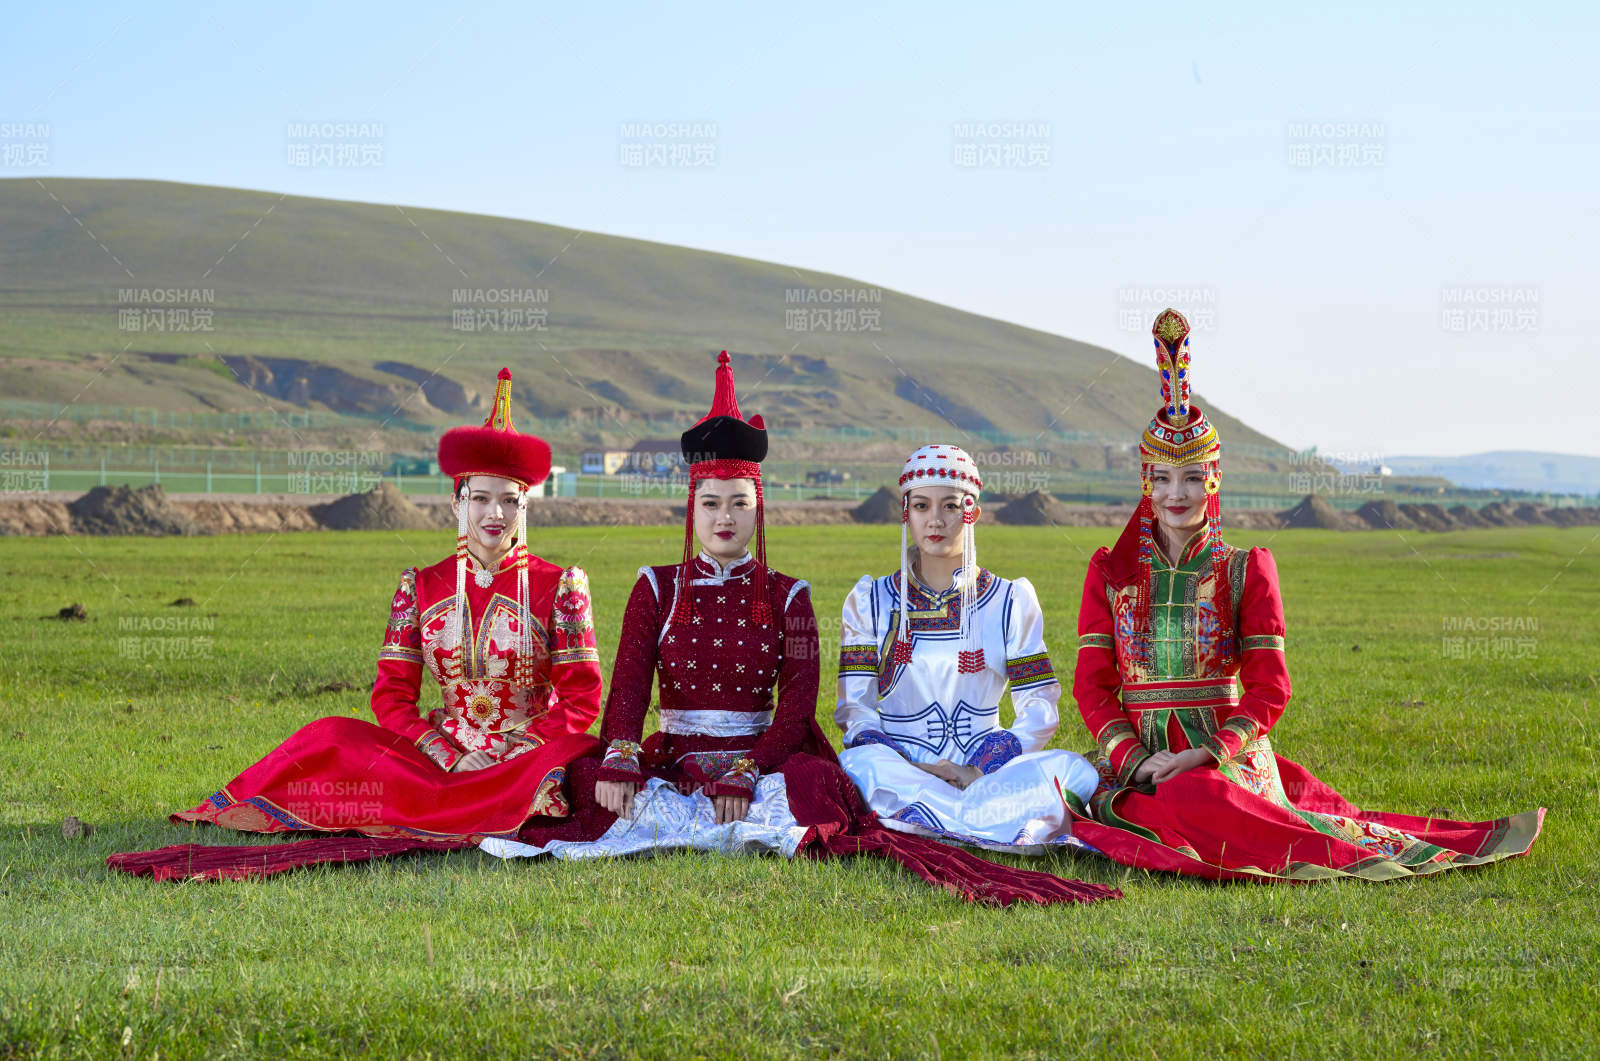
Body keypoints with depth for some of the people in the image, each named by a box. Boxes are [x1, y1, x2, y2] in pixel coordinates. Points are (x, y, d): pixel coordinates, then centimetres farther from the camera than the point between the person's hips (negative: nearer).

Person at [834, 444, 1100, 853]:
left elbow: (1039, 710, 4)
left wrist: (980, 769, -13)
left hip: (986, 767, 1)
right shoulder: (870, 600, 11)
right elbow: (854, 707, 3)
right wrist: (911, 769, -15)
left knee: (1074, 770, -29)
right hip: (900, 768, -1)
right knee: (859, 762, -37)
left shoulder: (1011, 601, 11)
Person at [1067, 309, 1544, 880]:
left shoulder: (1246, 571, 7)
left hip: (1229, 759, -1)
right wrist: (1135, 757, -12)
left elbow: (1268, 691, 1)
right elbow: (1092, 685, 5)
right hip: (1139, 761, 1)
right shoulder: (1110, 572, 9)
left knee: (1200, 797, -36)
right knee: (1178, 805, -34)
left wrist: (1205, 754, -15)